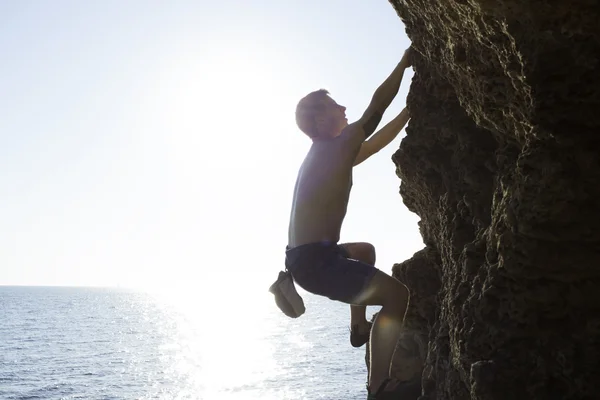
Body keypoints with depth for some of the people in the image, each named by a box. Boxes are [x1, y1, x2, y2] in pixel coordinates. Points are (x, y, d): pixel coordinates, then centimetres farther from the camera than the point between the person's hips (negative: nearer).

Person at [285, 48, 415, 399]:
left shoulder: (330, 155, 18)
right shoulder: (335, 149, -9)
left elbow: (377, 142, 26)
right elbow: (377, 107, -9)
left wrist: (410, 109, 30)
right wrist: (405, 63, 2)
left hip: (308, 256, 10)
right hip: (314, 261, -10)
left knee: (365, 251, 36)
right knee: (397, 295, -13)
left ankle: (359, 327, 37)